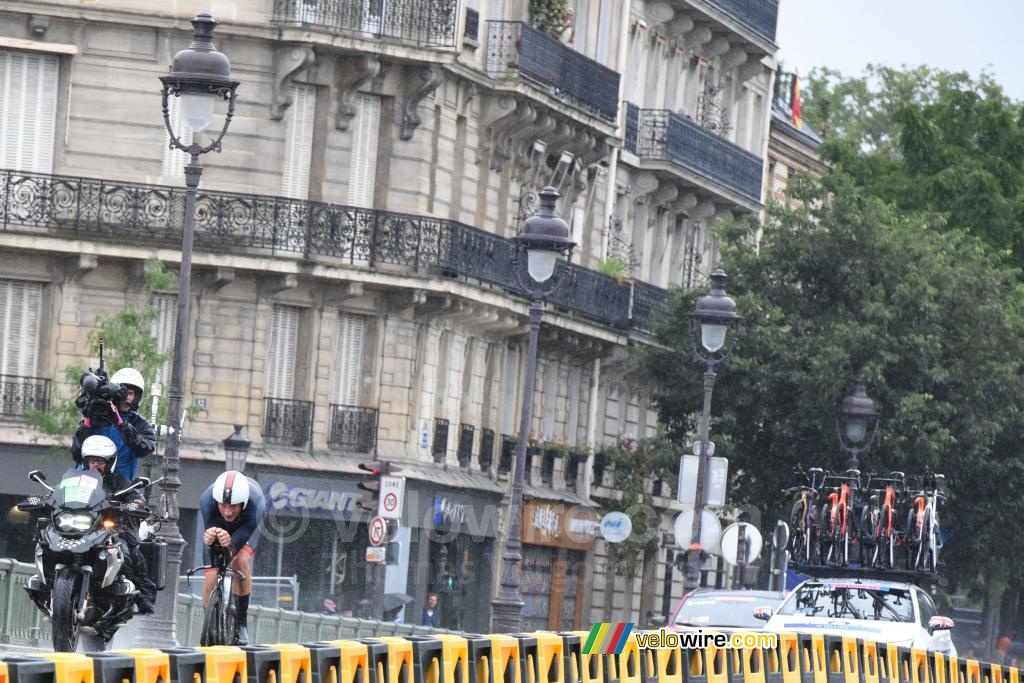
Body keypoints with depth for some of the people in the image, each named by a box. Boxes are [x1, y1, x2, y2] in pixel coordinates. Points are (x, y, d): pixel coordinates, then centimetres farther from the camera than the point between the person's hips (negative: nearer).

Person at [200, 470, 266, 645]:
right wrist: (209, 538, -65)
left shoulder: (256, 504, -43)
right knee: (211, 580, -12)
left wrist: (229, 543, -67)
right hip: (216, 526, 1)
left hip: (245, 528, -1)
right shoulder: (207, 500, -40)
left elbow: (241, 538, -44)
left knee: (241, 560, -29)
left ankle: (241, 622, -15)